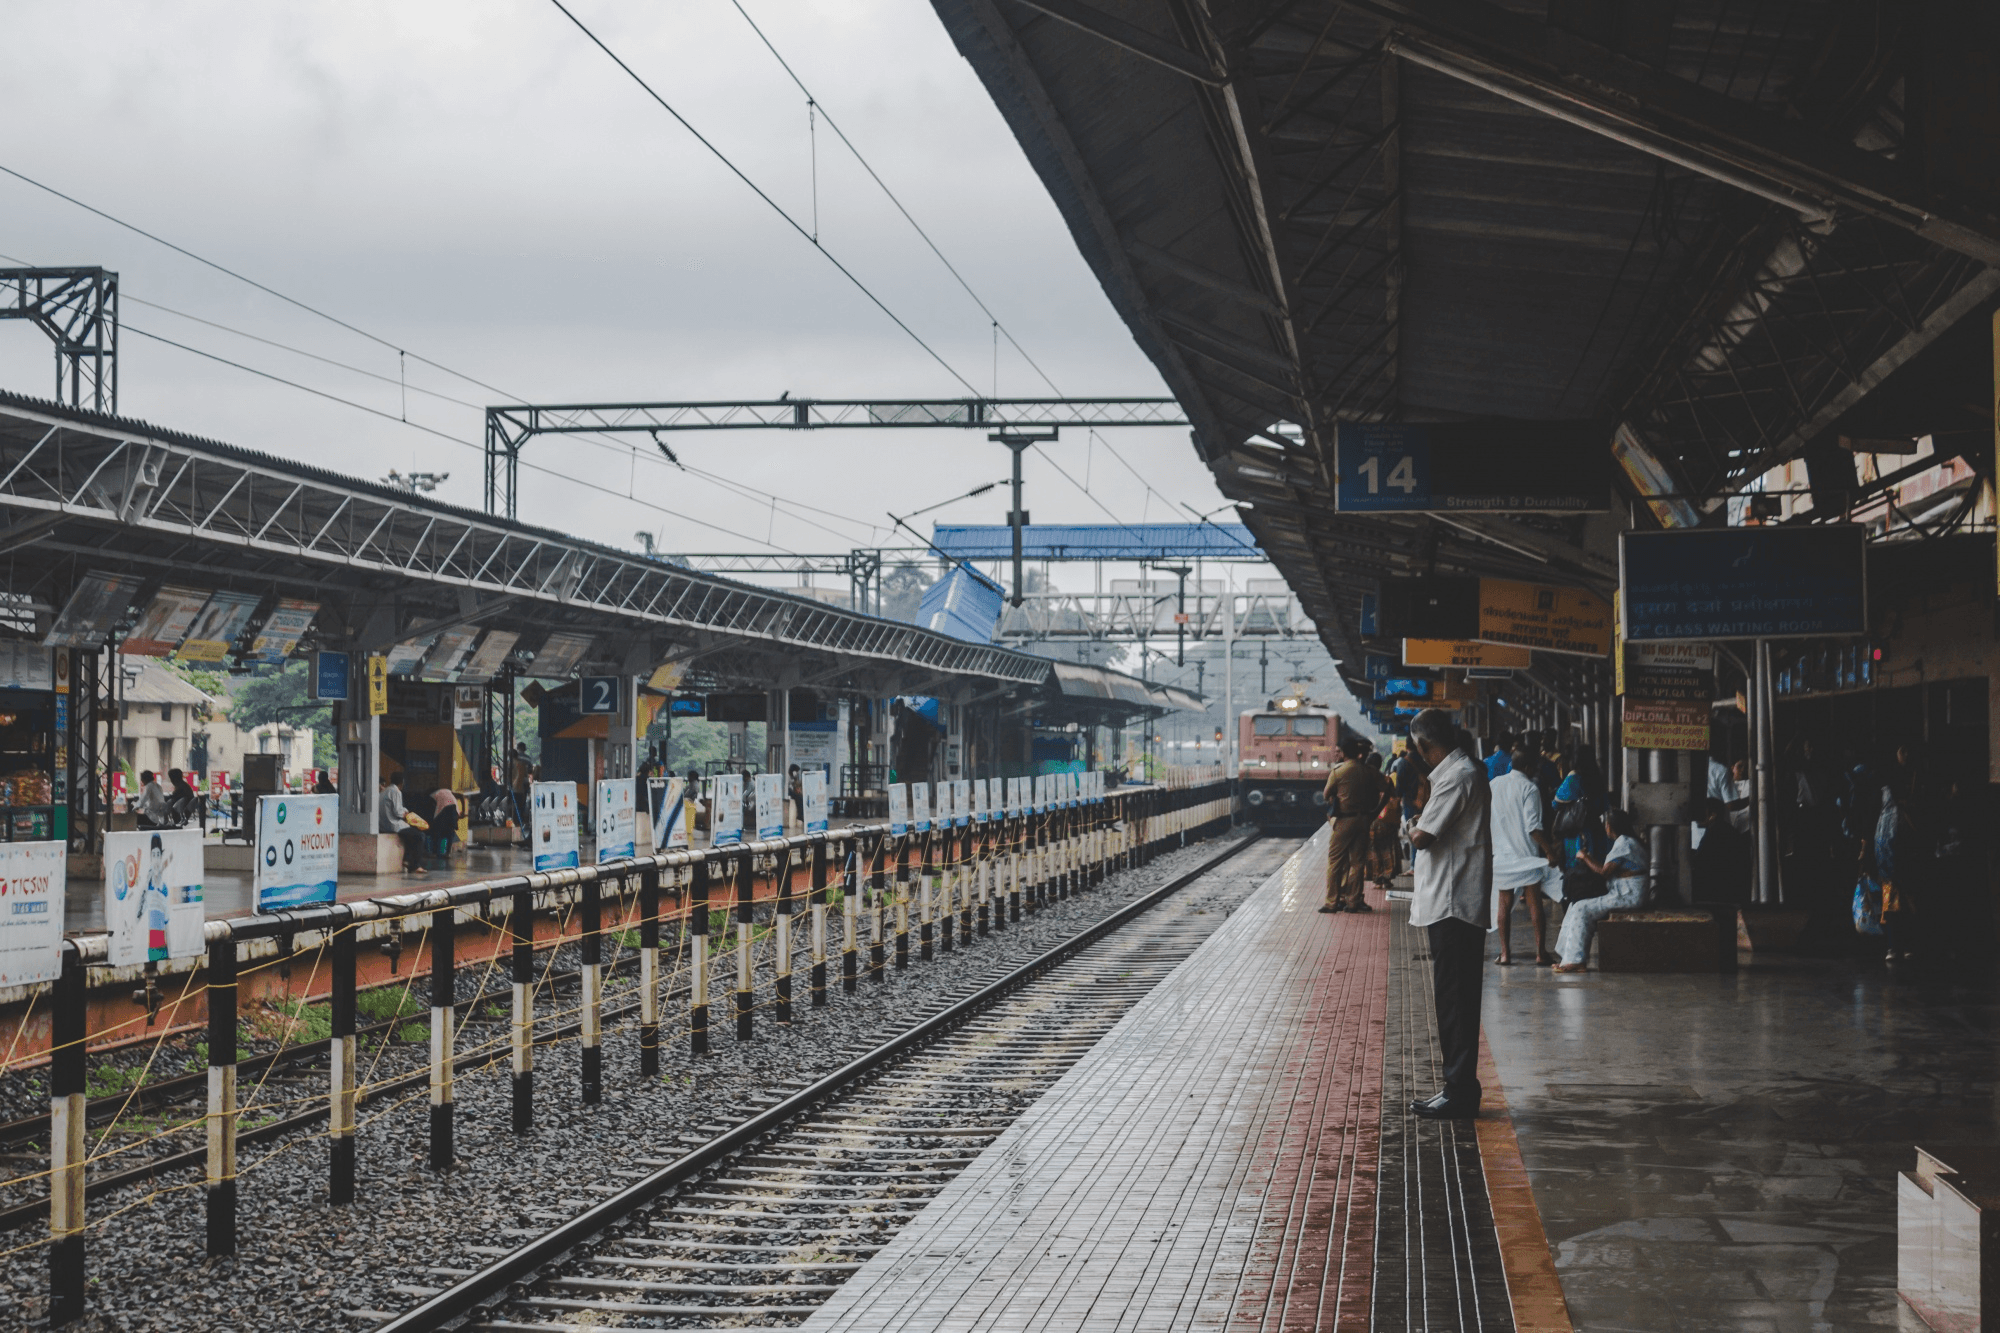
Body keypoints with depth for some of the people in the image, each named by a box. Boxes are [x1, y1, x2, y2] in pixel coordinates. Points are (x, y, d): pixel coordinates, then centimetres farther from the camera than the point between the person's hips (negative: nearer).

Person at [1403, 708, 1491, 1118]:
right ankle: (1460, 1088, 18)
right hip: (1450, 904, 10)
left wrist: (1415, 826, -1)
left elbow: (1422, 837, -20)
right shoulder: (1463, 773, 17)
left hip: (1454, 906, -10)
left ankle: (1460, 1092, -3)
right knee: (1455, 1000, 13)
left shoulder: (1457, 777, -16)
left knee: (1455, 1001, -6)